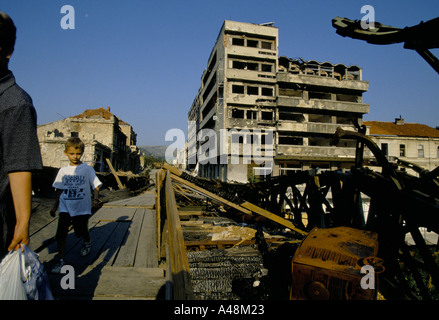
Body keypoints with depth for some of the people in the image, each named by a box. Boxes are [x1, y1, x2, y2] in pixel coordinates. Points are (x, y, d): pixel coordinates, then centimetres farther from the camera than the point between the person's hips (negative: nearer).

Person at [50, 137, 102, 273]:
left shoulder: (87, 169, -3)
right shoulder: (63, 171, 6)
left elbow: (96, 186, -2)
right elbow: (60, 190, 14)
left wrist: (95, 199, -19)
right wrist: (55, 207, 16)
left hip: (82, 207, -2)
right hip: (65, 207, 2)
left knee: (81, 232, 8)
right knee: (60, 233, -6)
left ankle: (87, 242, 43)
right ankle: (61, 260, 8)